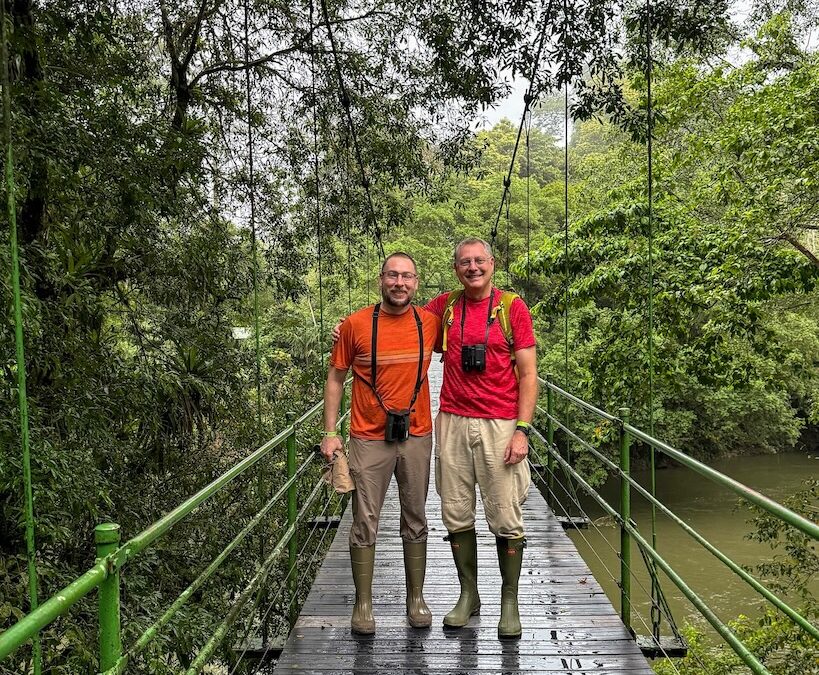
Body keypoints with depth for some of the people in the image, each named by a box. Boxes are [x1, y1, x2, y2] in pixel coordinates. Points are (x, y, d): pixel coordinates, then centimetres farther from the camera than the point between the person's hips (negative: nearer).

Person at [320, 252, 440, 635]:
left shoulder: (430, 323, -1)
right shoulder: (355, 325, -7)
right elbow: (335, 379, 1)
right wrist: (330, 433, -4)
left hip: (417, 435, 2)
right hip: (369, 439, -2)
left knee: (415, 521, 13)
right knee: (365, 523, 4)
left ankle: (416, 599, 28)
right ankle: (363, 604, 20)